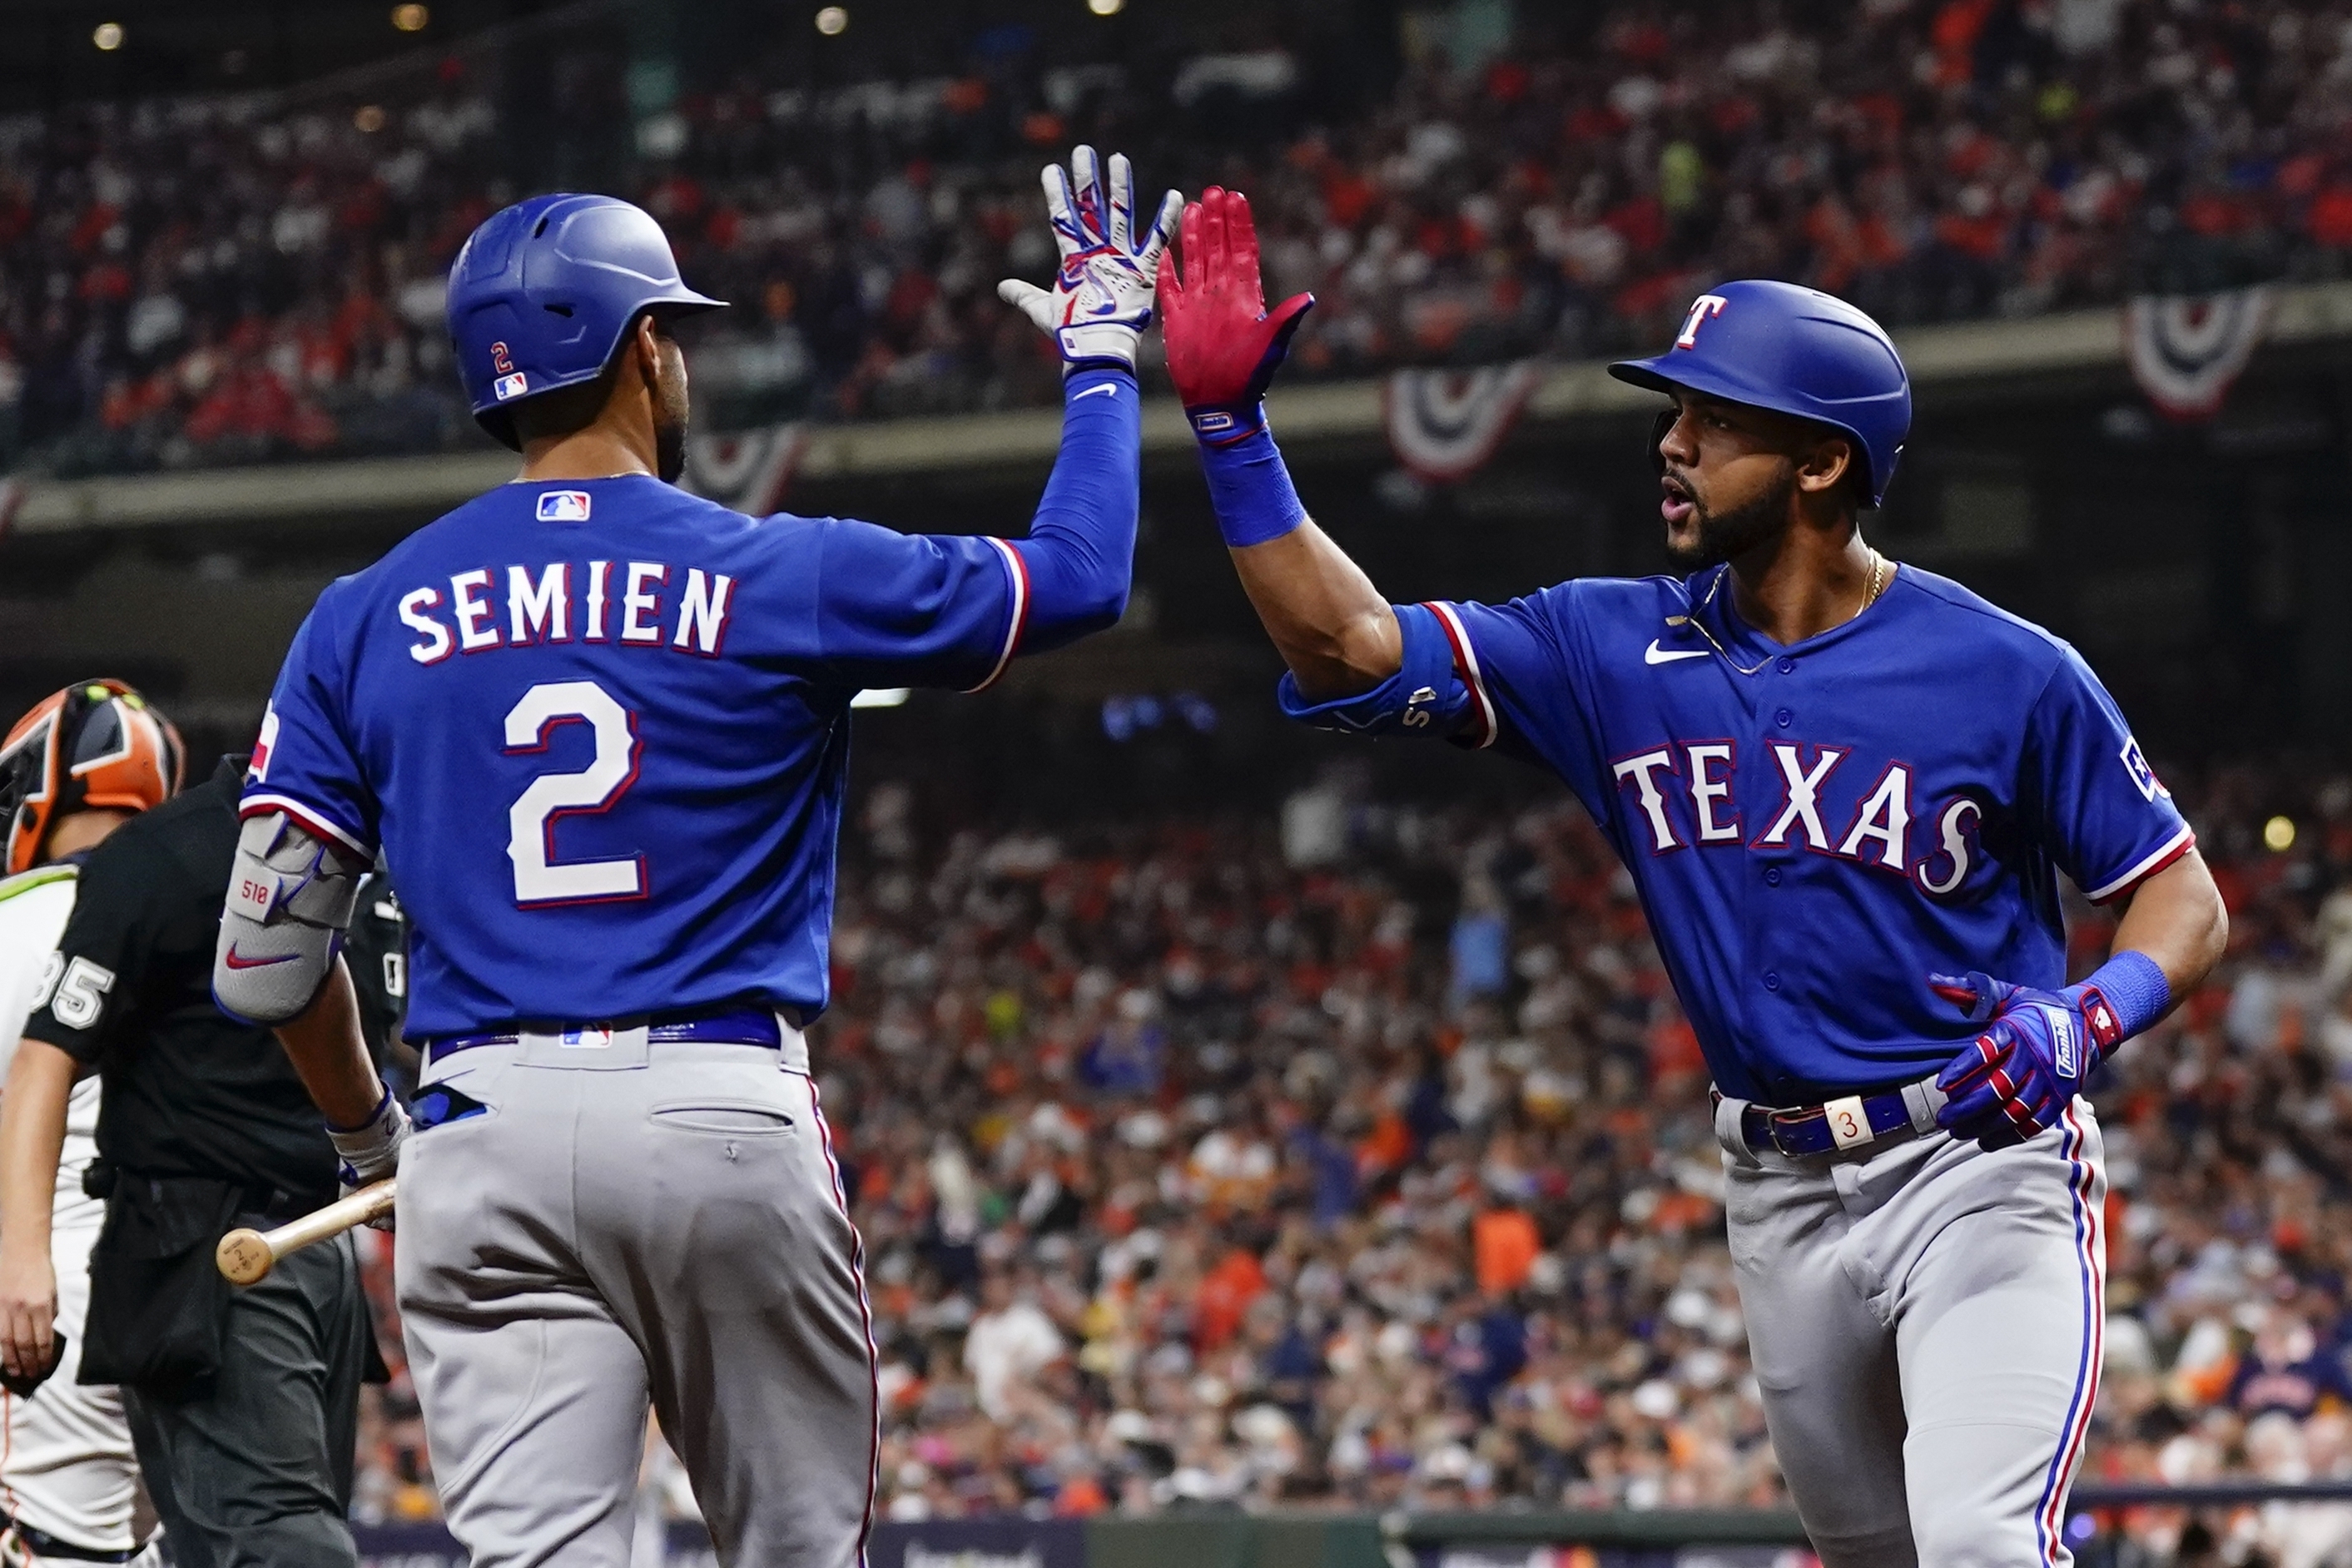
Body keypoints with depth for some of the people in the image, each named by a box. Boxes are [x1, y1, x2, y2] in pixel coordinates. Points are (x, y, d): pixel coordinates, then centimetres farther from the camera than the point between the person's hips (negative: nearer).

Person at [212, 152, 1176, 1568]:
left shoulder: (366, 623, 8)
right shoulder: (785, 578, 2)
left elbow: (263, 961, 7)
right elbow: (1082, 574, 13)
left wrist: (370, 1134, 24)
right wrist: (1102, 350, 28)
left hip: (486, 1135, 2)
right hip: (728, 1122, -2)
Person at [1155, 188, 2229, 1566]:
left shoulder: (2007, 673, -9)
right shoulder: (1622, 651, 2)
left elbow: (2186, 898, -4)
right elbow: (1350, 646, -1)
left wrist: (2088, 1017, -24)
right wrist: (1231, 422, -9)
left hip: (1981, 1164, -5)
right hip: (1780, 1195, 5)